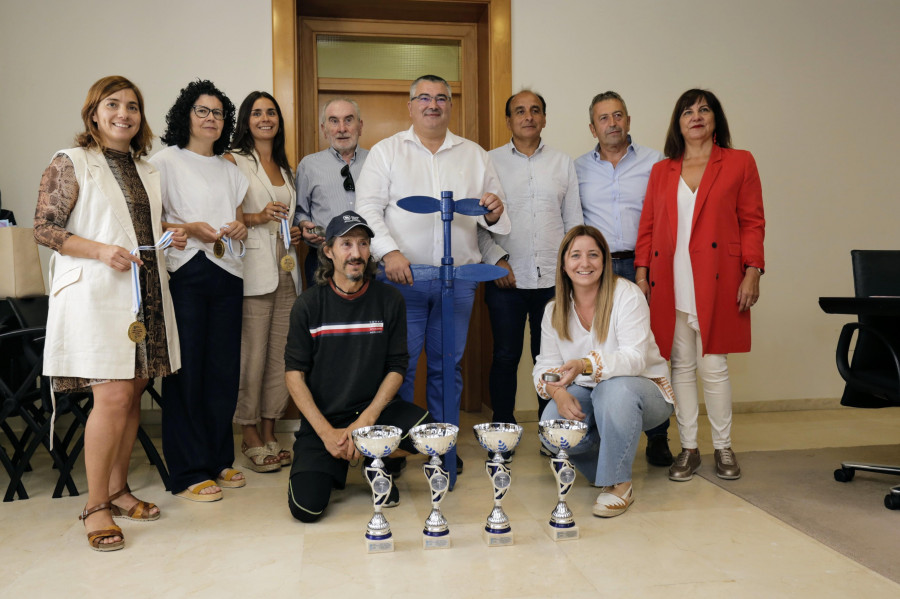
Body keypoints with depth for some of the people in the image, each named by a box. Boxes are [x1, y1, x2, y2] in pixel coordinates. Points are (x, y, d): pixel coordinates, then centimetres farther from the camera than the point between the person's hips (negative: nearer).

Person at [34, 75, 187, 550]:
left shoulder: (147, 170, 17)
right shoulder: (70, 163, -2)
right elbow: (44, 229, -7)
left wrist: (171, 236, 6)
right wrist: (101, 251, -19)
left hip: (145, 294, 7)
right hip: (96, 295, -6)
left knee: (132, 393, 9)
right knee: (112, 397, -11)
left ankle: (118, 489, 23)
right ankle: (95, 505, 4)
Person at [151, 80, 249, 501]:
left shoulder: (230, 169, 19)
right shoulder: (164, 162, 2)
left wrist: (241, 226, 3)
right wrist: (189, 229, -17)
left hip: (226, 275, 6)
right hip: (184, 275, -5)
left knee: (224, 370, 6)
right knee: (186, 371, -3)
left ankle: (218, 459, 19)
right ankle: (188, 472, 5)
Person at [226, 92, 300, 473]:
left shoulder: (284, 167, 21)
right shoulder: (233, 160, 0)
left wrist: (295, 233, 10)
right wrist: (257, 217, -18)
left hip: (285, 270, 7)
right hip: (253, 271, -6)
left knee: (280, 353, 6)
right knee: (251, 354, -7)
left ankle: (269, 433, 16)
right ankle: (250, 436, 5)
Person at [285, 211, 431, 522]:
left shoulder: (389, 299, -1)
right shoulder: (309, 304, -3)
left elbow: (397, 368, -1)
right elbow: (294, 373, -4)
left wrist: (366, 421, -15)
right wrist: (326, 431, -14)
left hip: (375, 408, 1)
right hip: (322, 416, -1)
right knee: (306, 507, -19)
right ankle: (332, 467, 16)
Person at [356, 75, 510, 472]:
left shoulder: (475, 155, 16)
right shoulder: (386, 151, 7)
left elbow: (494, 213, 16)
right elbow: (368, 208, -3)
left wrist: (493, 212, -9)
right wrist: (389, 251, -18)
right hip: (402, 276, -2)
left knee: (447, 365, 9)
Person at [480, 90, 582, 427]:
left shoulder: (562, 163, 12)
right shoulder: (490, 162, 6)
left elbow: (574, 220, 12)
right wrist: (496, 259, -8)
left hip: (553, 279, 2)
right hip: (506, 280, -1)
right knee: (505, 356, 3)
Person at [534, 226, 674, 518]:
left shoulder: (627, 294, -15)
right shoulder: (554, 310, 1)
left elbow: (635, 358, -26)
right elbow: (546, 364, -2)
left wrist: (586, 365, -44)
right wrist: (558, 391, -26)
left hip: (642, 389, -4)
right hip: (585, 396, 4)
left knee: (615, 389, -39)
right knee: (552, 425, -26)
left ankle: (619, 484, -19)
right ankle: (602, 469, 8)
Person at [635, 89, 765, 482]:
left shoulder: (739, 163, 7)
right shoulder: (661, 171, 15)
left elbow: (752, 222, 3)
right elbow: (648, 227, 12)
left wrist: (752, 272, -5)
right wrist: (642, 273, 3)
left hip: (716, 282, -2)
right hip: (670, 284, 3)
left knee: (712, 366, 0)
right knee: (681, 366, 6)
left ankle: (723, 448, 17)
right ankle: (688, 449, 17)